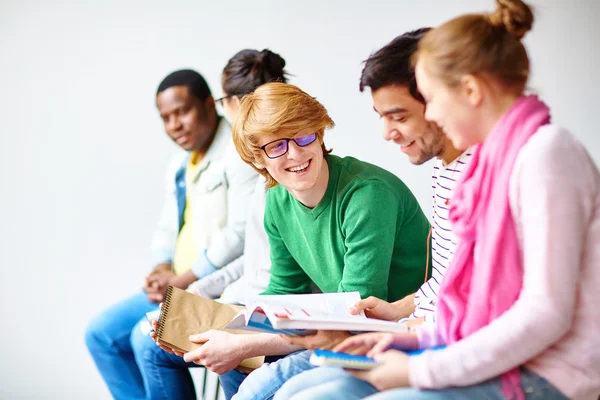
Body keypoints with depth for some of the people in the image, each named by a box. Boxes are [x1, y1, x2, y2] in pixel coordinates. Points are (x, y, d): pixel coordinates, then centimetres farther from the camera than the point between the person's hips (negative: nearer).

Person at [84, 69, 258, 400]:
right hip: (179, 287, 10)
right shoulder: (179, 167, 17)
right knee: (100, 334, 2)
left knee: (148, 338, -25)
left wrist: (182, 280, -16)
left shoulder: (239, 153, -13)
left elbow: (241, 232, -21)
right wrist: (162, 273, 0)